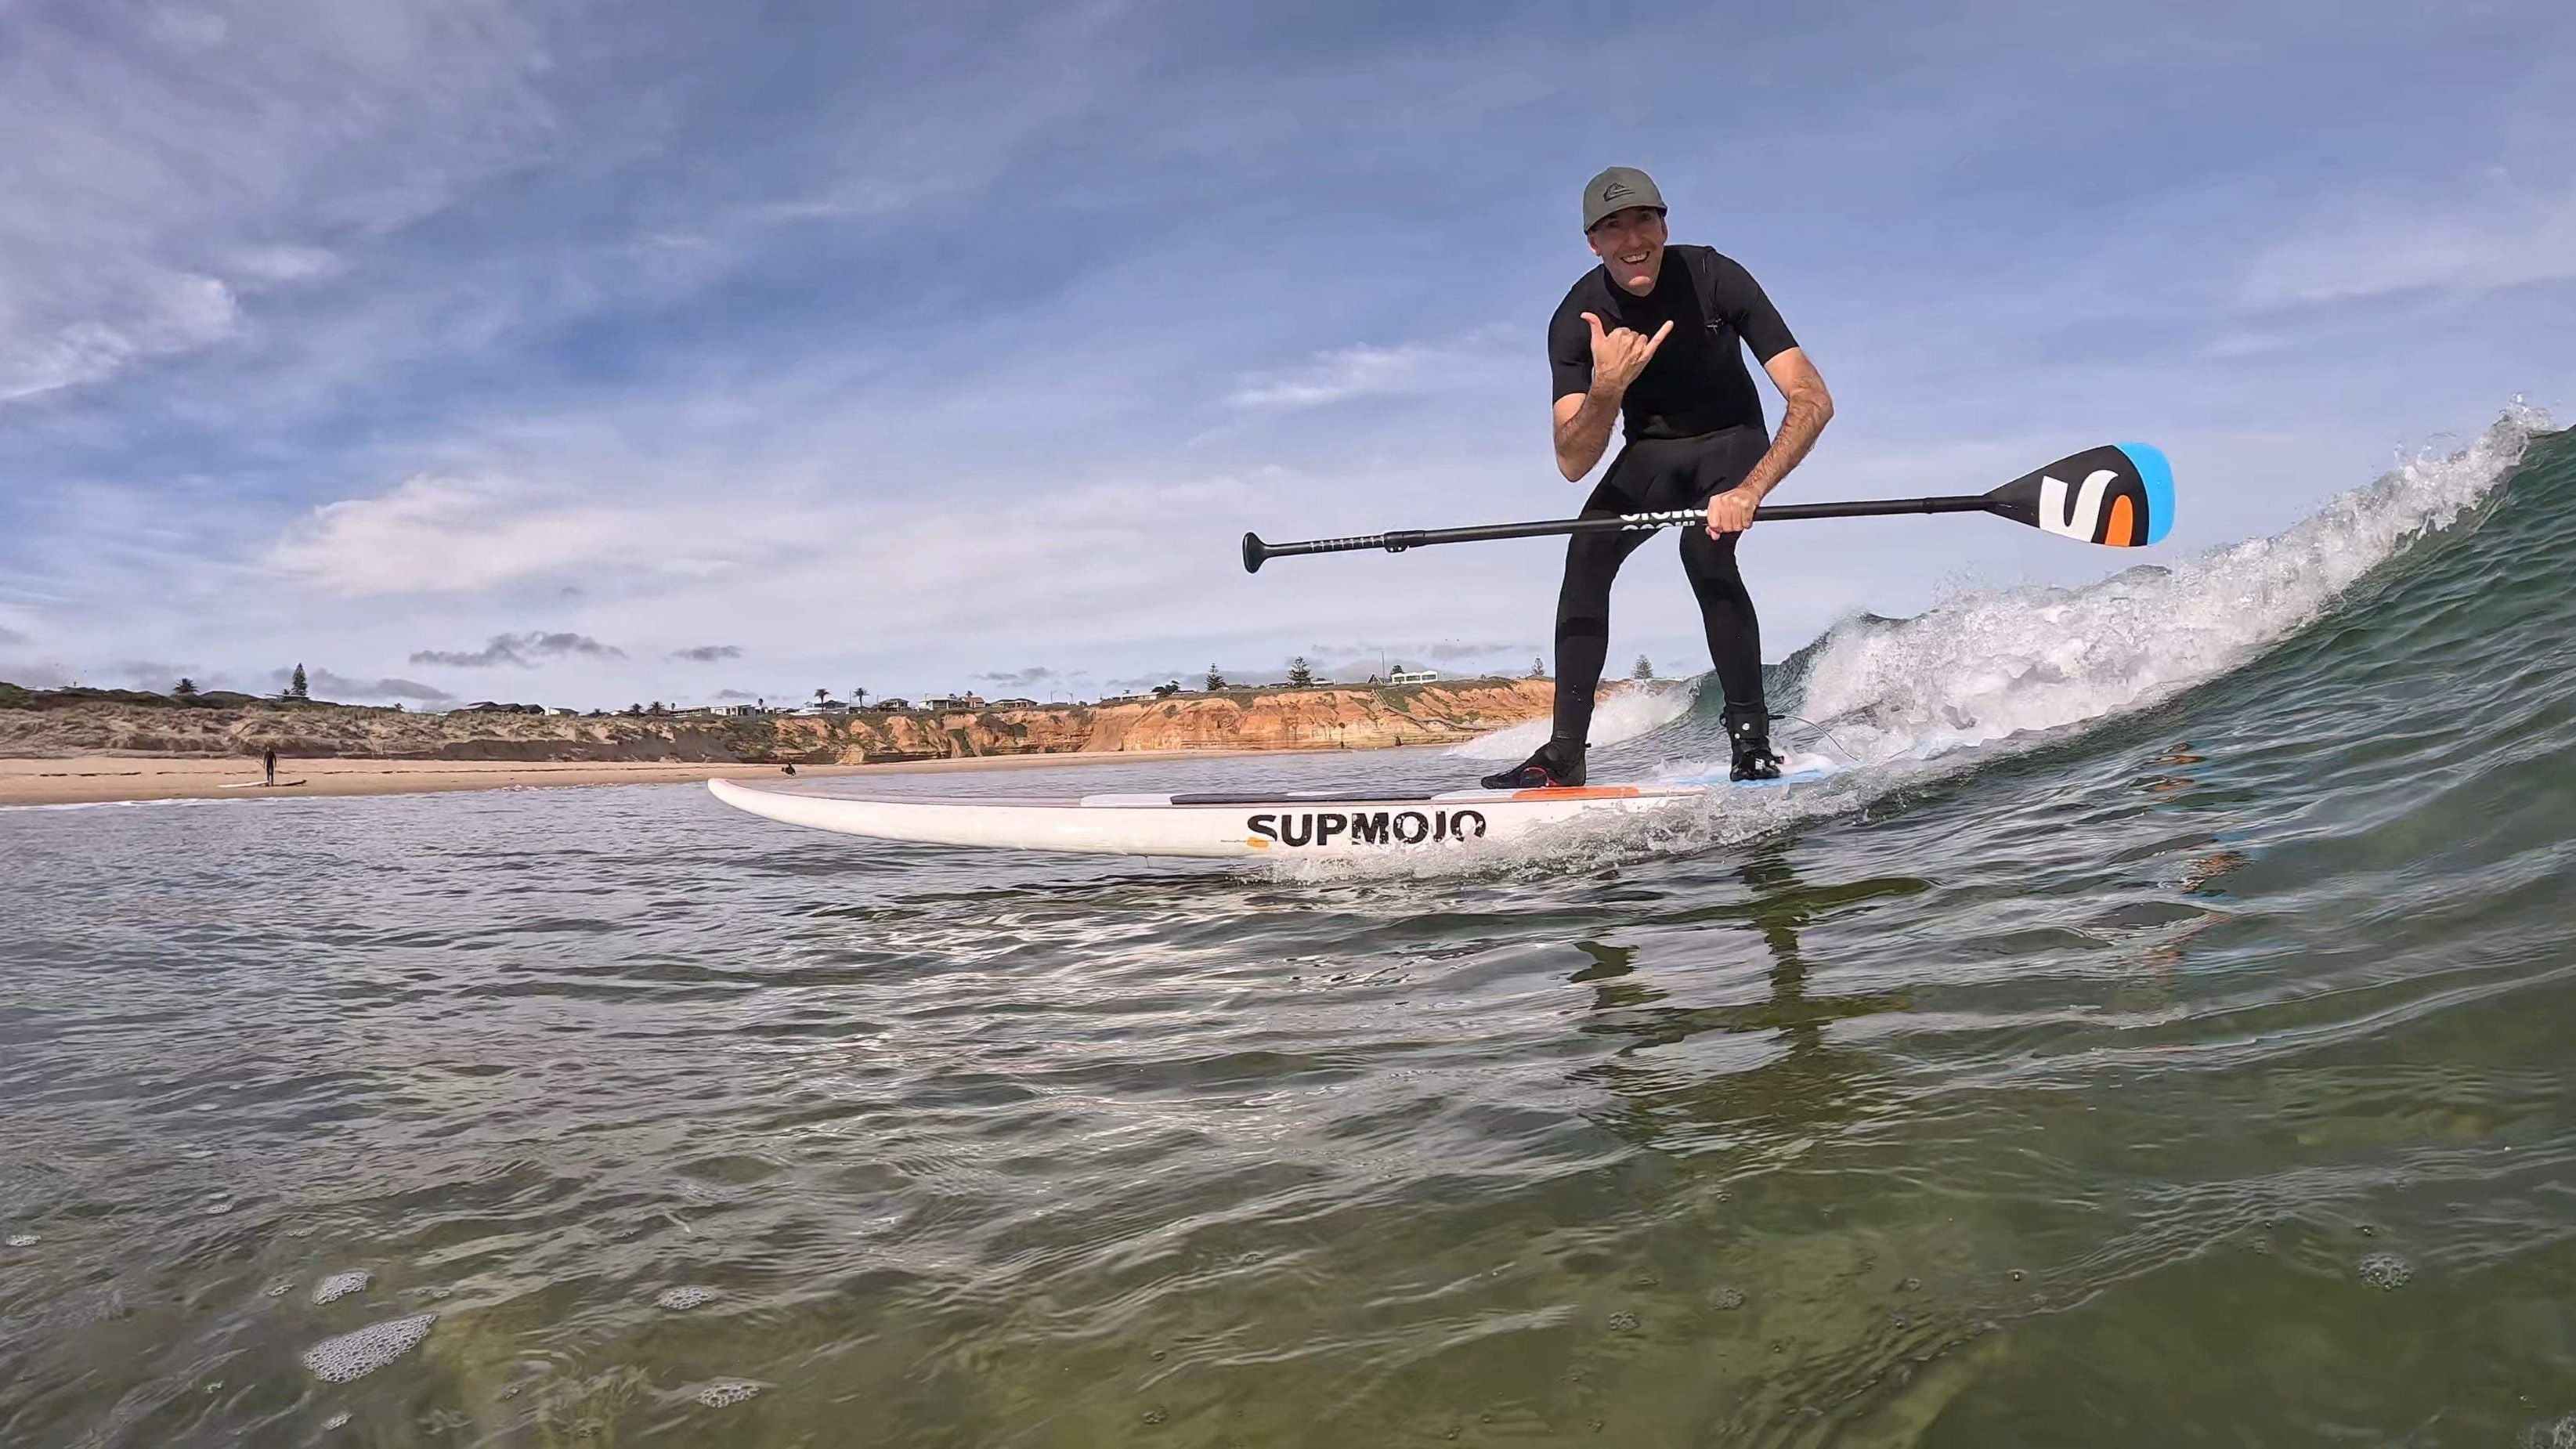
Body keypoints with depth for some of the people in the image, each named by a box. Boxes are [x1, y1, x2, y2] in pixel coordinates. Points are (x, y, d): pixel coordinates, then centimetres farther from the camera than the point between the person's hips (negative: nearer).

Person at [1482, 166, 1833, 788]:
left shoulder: (1714, 278, -24)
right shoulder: (1577, 320, -19)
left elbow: (1812, 399, -30)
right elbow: (1573, 465, -25)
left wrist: (1749, 490, -45)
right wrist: (1606, 388, -44)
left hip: (1731, 441, -2)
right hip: (1650, 452, 2)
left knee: (1705, 546, -31)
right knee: (1586, 553, -21)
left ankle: (1753, 741, -22)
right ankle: (1564, 754, -20)